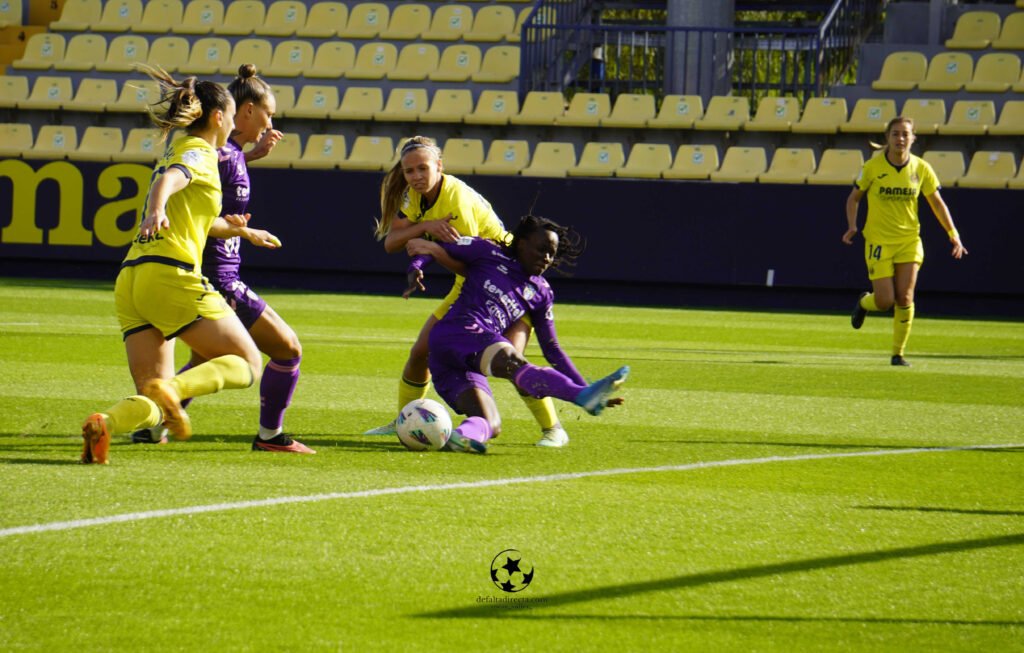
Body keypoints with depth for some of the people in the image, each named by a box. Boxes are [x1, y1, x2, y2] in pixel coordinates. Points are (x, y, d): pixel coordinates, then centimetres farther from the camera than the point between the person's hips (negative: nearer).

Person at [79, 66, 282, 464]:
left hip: (130, 281, 8)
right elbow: (168, 180, -22)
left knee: (152, 406, 1)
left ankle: (103, 424, -30)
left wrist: (240, 230, 59)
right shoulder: (198, 153, 2)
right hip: (171, 275, -8)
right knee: (247, 364, 1)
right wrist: (156, 211, -42)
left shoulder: (179, 151, 28)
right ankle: (171, 389, -25)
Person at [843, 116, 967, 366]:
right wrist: (852, 226, -11)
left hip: (909, 241, 2)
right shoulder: (873, 167, -8)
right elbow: (854, 197, 5)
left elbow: (937, 204, 7)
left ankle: (898, 353, 7)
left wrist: (953, 235, 2)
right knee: (885, 301, -7)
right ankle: (865, 302, 31)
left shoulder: (921, 169, -2)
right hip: (879, 241, -2)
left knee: (904, 298, -7)